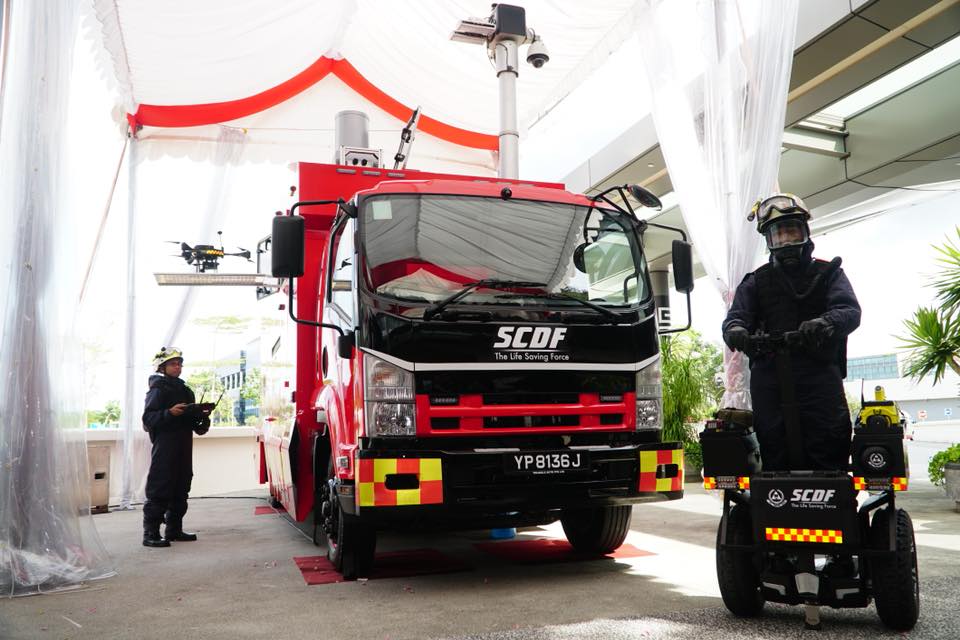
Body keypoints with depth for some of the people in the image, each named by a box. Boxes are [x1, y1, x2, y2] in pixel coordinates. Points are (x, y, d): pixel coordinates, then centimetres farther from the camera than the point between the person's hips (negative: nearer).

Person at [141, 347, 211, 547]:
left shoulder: (184, 390, 20)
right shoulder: (158, 390, -5)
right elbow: (148, 418, -13)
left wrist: (201, 415, 8)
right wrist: (170, 412, -26)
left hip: (183, 446, 8)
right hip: (164, 446, -8)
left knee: (180, 489, 11)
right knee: (159, 492, -9)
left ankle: (174, 530, 19)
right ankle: (151, 533, -7)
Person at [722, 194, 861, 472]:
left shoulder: (828, 273, 16)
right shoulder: (756, 282, 21)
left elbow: (850, 311, -1)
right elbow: (736, 316, 7)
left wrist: (824, 323, -25)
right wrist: (735, 330, -19)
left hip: (819, 374, -1)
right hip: (769, 376, 1)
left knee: (830, 457, -8)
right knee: (775, 460, -2)